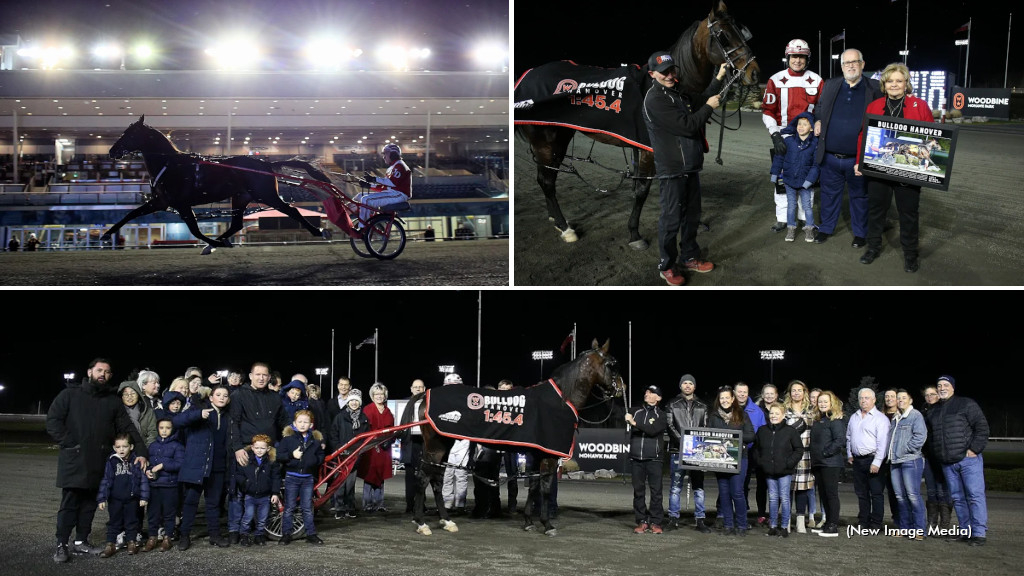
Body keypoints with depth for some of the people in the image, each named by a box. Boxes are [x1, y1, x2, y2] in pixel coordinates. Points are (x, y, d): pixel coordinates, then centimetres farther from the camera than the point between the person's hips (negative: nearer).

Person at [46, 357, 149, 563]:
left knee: (90, 502, 8)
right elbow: (53, 420, -3)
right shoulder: (70, 394, 2)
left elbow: (128, 428, 7)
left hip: (98, 461, 4)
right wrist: (67, 443, -12)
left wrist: (142, 451, -3)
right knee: (70, 502, -4)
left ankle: (81, 541, 18)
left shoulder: (113, 400, 11)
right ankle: (61, 545, 1)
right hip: (73, 459, -4)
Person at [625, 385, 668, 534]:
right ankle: (641, 522, 6)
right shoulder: (636, 412, 17)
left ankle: (655, 522, 0)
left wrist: (635, 423, -19)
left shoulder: (661, 415, 5)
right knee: (638, 491, 2)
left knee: (656, 491, -4)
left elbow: (653, 430, -12)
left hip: (654, 459, -3)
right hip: (636, 458, 3)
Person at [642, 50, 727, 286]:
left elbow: (700, 101, 26)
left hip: (690, 167, 9)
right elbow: (687, 125, -23)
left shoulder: (678, 93, 12)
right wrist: (709, 106, -10)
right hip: (672, 169, -9)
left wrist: (718, 79, 16)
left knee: (692, 215, 17)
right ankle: (666, 266, 10)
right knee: (672, 218, -1)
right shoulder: (655, 100, -18)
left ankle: (690, 257, 30)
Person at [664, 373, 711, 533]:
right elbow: (670, 426, -2)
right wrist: (682, 441, -15)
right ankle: (673, 518, 7)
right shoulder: (673, 406, 8)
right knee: (675, 487, 0)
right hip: (677, 451, -2)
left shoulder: (702, 407, 14)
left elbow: (705, 428, 9)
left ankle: (700, 520, 6)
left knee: (699, 487, 3)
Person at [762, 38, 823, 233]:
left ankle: (806, 218, 18)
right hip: (783, 136, -1)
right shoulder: (776, 80, -1)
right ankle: (782, 218, 13)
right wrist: (775, 135, -14)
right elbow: (767, 111, -3)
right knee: (781, 177, 2)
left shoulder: (816, 81, 3)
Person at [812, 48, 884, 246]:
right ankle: (825, 228, 29)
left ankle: (860, 233, 25)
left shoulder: (874, 89, -3)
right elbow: (819, 109, 20)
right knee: (829, 194, 15)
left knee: (860, 196, 11)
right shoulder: (830, 85, 6)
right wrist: (818, 121, 1)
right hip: (830, 157, 3)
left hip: (858, 158, -2)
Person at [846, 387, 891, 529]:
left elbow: (882, 442, -14)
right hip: (857, 460, 7)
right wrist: (849, 455, 14)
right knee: (861, 493, 11)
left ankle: (876, 524, -1)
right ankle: (863, 522, 16)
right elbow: (848, 437, 25)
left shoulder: (880, 418, -7)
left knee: (876, 493, -4)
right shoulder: (853, 418, 16)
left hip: (873, 459, -7)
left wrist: (877, 462, -19)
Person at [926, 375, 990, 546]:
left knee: (975, 496, -8)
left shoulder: (966, 404, 0)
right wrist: (937, 456, 11)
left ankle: (979, 533, -8)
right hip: (947, 463, 6)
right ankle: (966, 531, 14)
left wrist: (974, 449, -12)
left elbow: (982, 427, -5)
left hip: (968, 459, -6)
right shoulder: (933, 412, 17)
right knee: (957, 498, 8)